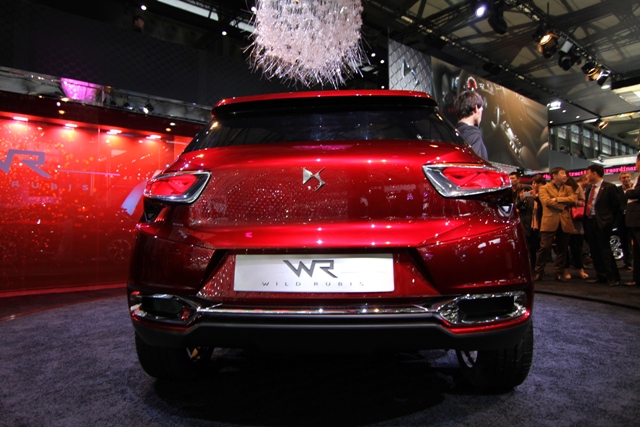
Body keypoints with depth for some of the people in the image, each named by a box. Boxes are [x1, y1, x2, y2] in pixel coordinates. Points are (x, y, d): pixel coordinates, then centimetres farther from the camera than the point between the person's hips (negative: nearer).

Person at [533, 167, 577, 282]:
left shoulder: (568, 189, 20)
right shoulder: (544, 188, 7)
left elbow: (574, 199, 0)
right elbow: (547, 201, -11)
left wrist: (557, 199, -8)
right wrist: (563, 205, -7)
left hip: (565, 223, 4)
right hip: (550, 222, -4)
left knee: (562, 249, 6)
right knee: (545, 248, -7)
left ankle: (559, 273, 13)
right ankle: (538, 272, 1)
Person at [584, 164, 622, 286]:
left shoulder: (609, 187, -6)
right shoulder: (589, 189, 15)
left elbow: (616, 205, -4)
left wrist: (610, 221, -2)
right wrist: (585, 222, 6)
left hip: (602, 223, -7)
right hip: (589, 222, 7)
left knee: (605, 249, -6)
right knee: (594, 251, 9)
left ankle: (613, 277, 2)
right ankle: (601, 276, 17)